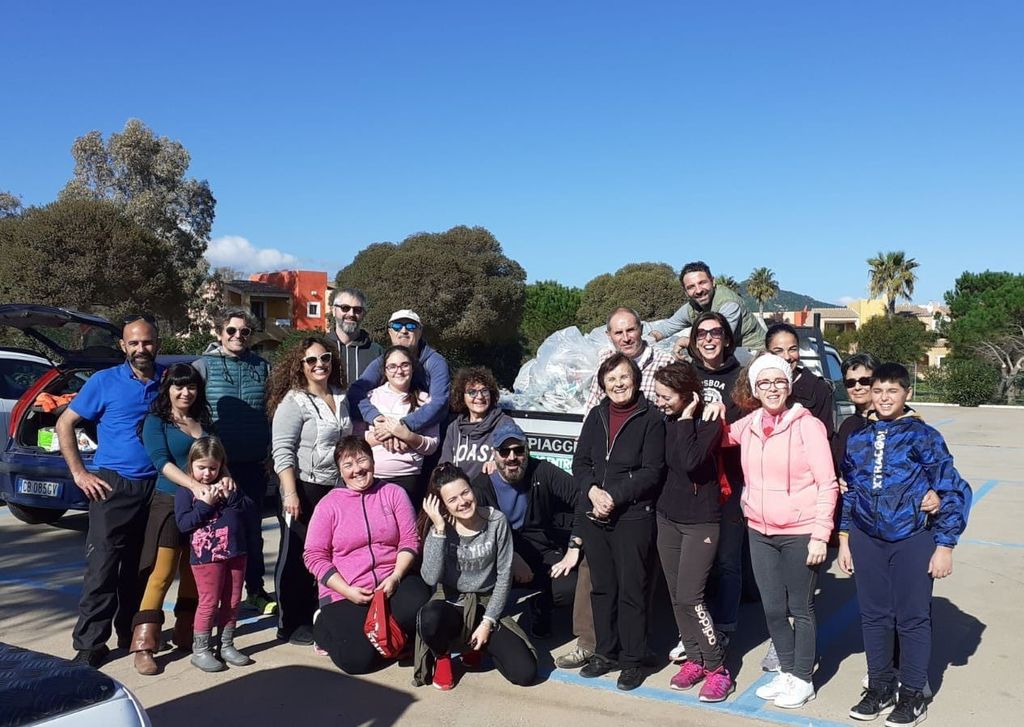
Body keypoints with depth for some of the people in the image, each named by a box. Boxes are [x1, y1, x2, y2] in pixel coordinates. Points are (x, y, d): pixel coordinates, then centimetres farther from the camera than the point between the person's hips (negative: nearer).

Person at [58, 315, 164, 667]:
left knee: (141, 567, 11)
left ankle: (131, 633, 25)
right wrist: (79, 473, -4)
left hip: (157, 488, 3)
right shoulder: (104, 382, -2)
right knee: (102, 566, -5)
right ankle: (89, 644, 3)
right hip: (112, 486, -3)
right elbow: (64, 424, 3)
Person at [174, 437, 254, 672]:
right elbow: (183, 523, -13)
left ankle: (226, 645, 25)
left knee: (232, 602, 12)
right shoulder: (186, 491, -3)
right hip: (206, 555, -5)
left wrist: (230, 496, -12)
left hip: (235, 553, 5)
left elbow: (249, 507, 4)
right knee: (209, 603, -1)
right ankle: (200, 650, 12)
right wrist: (206, 504, -18)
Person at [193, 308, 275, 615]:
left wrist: (270, 452, 6)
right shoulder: (204, 365, 0)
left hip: (254, 465, 3)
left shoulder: (262, 367, 8)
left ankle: (255, 590, 21)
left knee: (253, 529, 11)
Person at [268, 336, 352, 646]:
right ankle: (291, 625, 15)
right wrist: (290, 493, -22)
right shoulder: (293, 401, -9)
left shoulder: (340, 398, 12)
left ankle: (314, 617, 27)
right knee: (297, 558, 3)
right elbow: (282, 451, -15)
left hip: (335, 489, 7)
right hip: (304, 489, -7)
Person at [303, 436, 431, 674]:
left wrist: (395, 577, -14)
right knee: (358, 659, -19)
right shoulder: (329, 503, 2)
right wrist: (348, 591, -12)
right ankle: (325, 624, 16)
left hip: (392, 581, 1)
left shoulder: (393, 493, 6)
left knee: (417, 608, -32)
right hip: (345, 592, -1)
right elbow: (314, 556, -2)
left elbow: (410, 540, 2)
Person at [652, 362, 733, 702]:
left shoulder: (709, 421, -14)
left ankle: (717, 669, 3)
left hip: (700, 520, -6)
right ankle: (695, 659, 22)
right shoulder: (667, 421, 2)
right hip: (668, 517, 6)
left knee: (689, 597, -10)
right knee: (676, 596, 9)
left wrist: (686, 419, -23)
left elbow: (691, 461, -29)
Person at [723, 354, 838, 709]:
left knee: (800, 609, 8)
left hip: (799, 534, -5)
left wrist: (820, 534, -16)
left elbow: (827, 484, -11)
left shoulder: (807, 425, -11)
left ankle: (803, 680, 23)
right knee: (772, 608, 14)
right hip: (760, 532, 5)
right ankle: (786, 671, 32)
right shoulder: (748, 425, 4)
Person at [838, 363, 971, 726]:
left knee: (913, 618, 6)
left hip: (912, 540, -3)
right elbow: (848, 491, 13)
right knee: (873, 616, 12)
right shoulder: (858, 437, 5)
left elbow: (953, 492, -5)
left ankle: (912, 694, 22)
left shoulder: (923, 436, -6)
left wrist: (945, 545, -8)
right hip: (866, 540, 4)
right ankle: (880, 686, 28)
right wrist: (844, 539, 12)